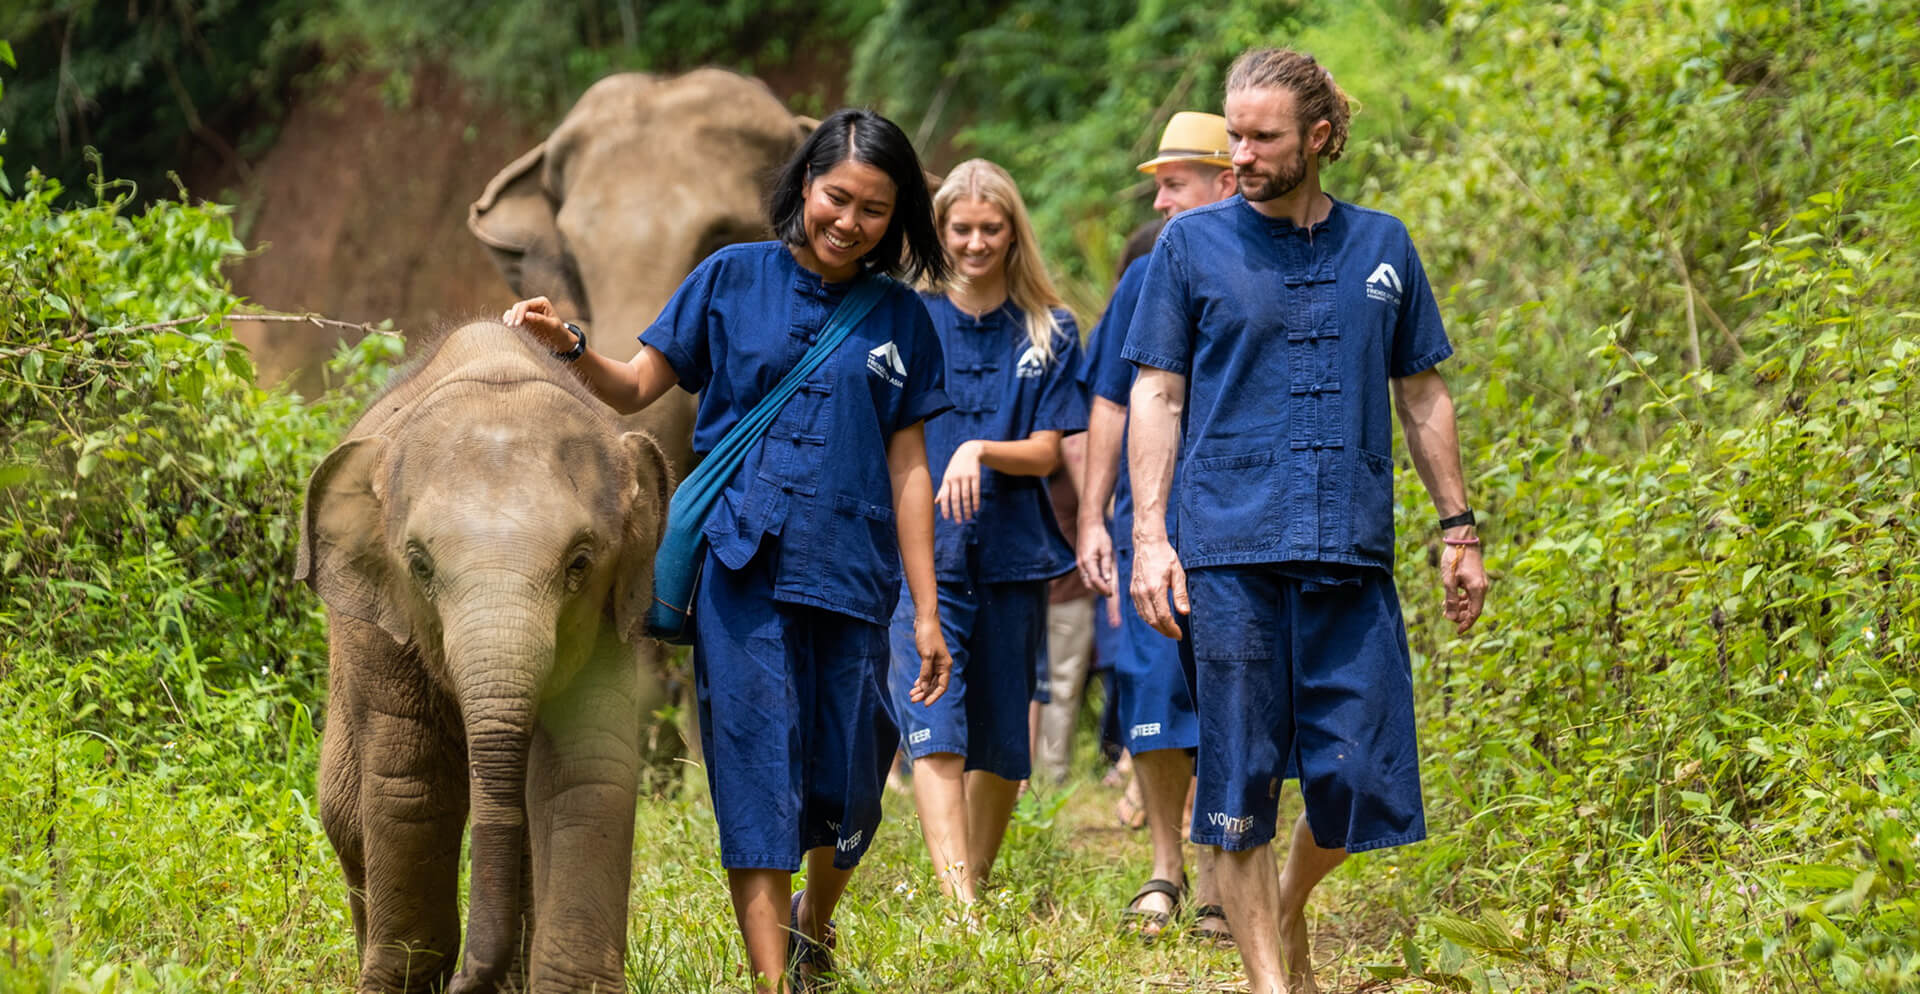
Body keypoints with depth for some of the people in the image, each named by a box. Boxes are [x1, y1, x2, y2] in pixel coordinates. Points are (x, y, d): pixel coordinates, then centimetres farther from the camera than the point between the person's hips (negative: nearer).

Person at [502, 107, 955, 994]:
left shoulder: (899, 319, 10)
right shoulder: (734, 279, 5)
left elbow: (907, 470, 10)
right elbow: (636, 388, 6)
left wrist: (926, 612, 6)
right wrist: (569, 349, -15)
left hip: (851, 577, 2)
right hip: (745, 566, -2)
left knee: (846, 793, 5)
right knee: (758, 773, -8)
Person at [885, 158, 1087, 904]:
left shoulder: (1049, 332, 6)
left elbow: (1045, 453, 1)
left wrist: (979, 452, -18)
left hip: (1011, 555, 2)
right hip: (921, 553, -2)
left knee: (1001, 740, 8)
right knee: (934, 731, -16)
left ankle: (978, 888, 25)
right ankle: (957, 903, -26)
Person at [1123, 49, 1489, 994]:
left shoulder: (1381, 246, 11)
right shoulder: (1194, 244, 4)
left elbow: (1423, 396, 18)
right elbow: (1157, 394, 4)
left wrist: (1458, 529, 14)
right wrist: (1150, 535, -5)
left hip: (1352, 557, 2)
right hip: (1232, 555, -2)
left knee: (1359, 776, 0)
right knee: (1241, 781, -2)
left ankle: (1288, 907, 28)